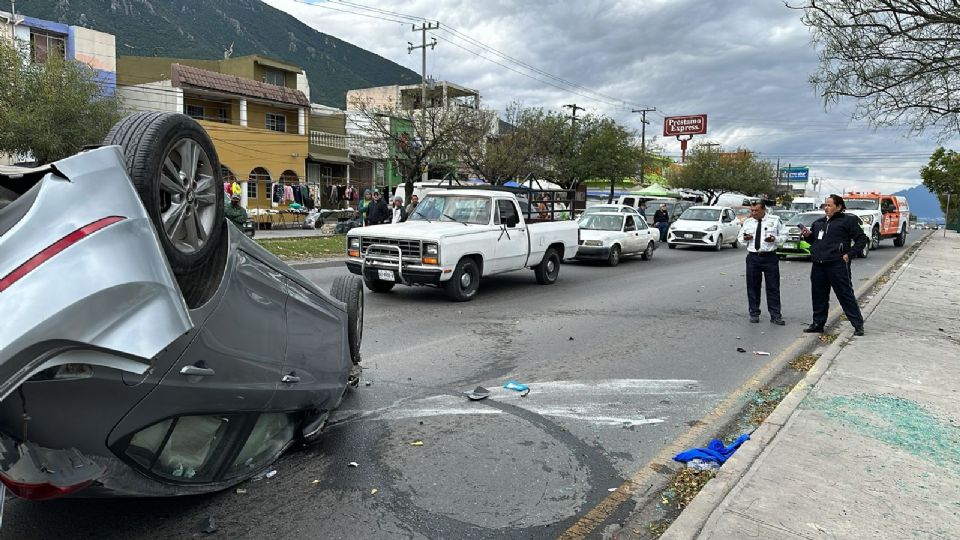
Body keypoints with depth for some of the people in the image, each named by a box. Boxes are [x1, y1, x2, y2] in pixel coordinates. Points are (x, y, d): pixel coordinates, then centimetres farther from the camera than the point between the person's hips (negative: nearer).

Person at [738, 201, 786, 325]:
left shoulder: (775, 220, 4)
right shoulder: (747, 222, 9)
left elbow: (784, 234, 8)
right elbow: (740, 239, 16)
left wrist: (775, 239, -12)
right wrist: (744, 239, -8)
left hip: (770, 257, -2)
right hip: (753, 257, 2)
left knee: (773, 287, 1)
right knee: (752, 286, 6)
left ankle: (775, 315, 7)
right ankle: (754, 313, 17)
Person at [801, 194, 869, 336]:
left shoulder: (848, 220, -1)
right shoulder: (819, 223, 17)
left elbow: (862, 239, -3)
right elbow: (814, 240, 29)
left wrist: (849, 254, -11)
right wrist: (807, 235, 7)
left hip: (837, 264, -6)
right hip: (818, 265, 6)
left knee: (845, 294, -3)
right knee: (818, 295, 10)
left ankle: (858, 324, 6)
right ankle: (818, 324, 20)